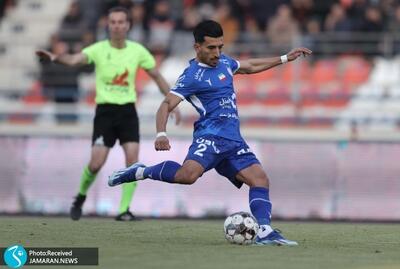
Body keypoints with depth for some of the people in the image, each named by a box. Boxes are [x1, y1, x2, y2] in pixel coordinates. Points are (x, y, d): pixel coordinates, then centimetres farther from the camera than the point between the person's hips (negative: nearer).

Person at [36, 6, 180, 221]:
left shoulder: (137, 51, 1)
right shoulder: (99, 49, -7)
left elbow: (156, 76, 14)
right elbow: (75, 59, -26)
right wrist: (55, 57, -47)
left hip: (127, 110, 2)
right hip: (105, 110, -2)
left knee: (133, 159, -14)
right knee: (96, 163, -10)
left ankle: (124, 210, -6)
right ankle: (81, 197, 19)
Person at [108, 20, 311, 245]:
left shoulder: (224, 62, 17)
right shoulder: (192, 76, -6)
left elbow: (250, 67, 37)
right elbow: (167, 104, -14)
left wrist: (285, 59, 39)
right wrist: (161, 134, -31)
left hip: (233, 140, 8)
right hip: (210, 136, -8)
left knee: (260, 179, -8)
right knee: (188, 174, -32)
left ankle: (265, 232, -15)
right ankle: (141, 172, -11)